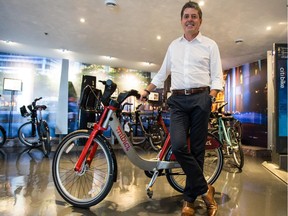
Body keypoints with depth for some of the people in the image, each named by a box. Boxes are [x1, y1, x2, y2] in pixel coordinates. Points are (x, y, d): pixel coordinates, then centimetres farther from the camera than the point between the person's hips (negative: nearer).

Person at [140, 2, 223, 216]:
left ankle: (190, 198, 15)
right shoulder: (173, 45, 20)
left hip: (200, 98, -2)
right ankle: (204, 188, 4)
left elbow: (217, 76, 3)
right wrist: (147, 90, 19)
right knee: (178, 145, -16)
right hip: (178, 100, 2)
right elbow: (162, 73, 25)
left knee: (196, 149, 0)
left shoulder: (210, 44, 9)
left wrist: (211, 98, -13)